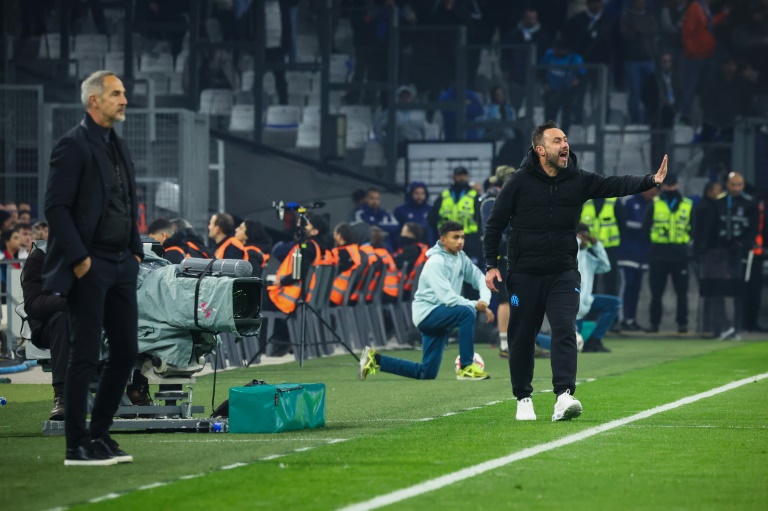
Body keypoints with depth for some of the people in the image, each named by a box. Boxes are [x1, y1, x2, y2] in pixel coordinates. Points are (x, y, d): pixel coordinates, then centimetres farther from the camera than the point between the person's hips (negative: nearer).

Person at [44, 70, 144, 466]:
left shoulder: (119, 147, 16)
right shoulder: (74, 146, -10)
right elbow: (56, 207, -15)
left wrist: (136, 252, 14)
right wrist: (79, 259, -17)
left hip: (121, 266, 8)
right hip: (89, 268, -8)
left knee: (126, 351, 9)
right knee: (85, 355, -5)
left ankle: (99, 435, 19)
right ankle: (77, 446, 0)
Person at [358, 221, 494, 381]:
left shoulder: (460, 257, 5)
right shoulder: (436, 263, -18)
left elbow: (479, 278, 7)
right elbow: (448, 298, -25)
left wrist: (484, 302, -12)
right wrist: (475, 305, -25)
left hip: (439, 317, 8)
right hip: (427, 313, -8)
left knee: (426, 373, 8)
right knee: (467, 313, -33)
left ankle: (375, 360, 19)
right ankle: (466, 368, -25)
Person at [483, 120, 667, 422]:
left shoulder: (578, 180, 3)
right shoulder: (520, 182, -4)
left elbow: (615, 185, -9)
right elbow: (495, 224, 2)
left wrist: (651, 180, -25)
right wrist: (491, 264, -4)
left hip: (563, 272, 1)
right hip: (524, 273, -1)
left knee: (564, 330, -17)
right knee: (522, 337, 5)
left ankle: (564, 396, -28)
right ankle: (523, 399, 22)